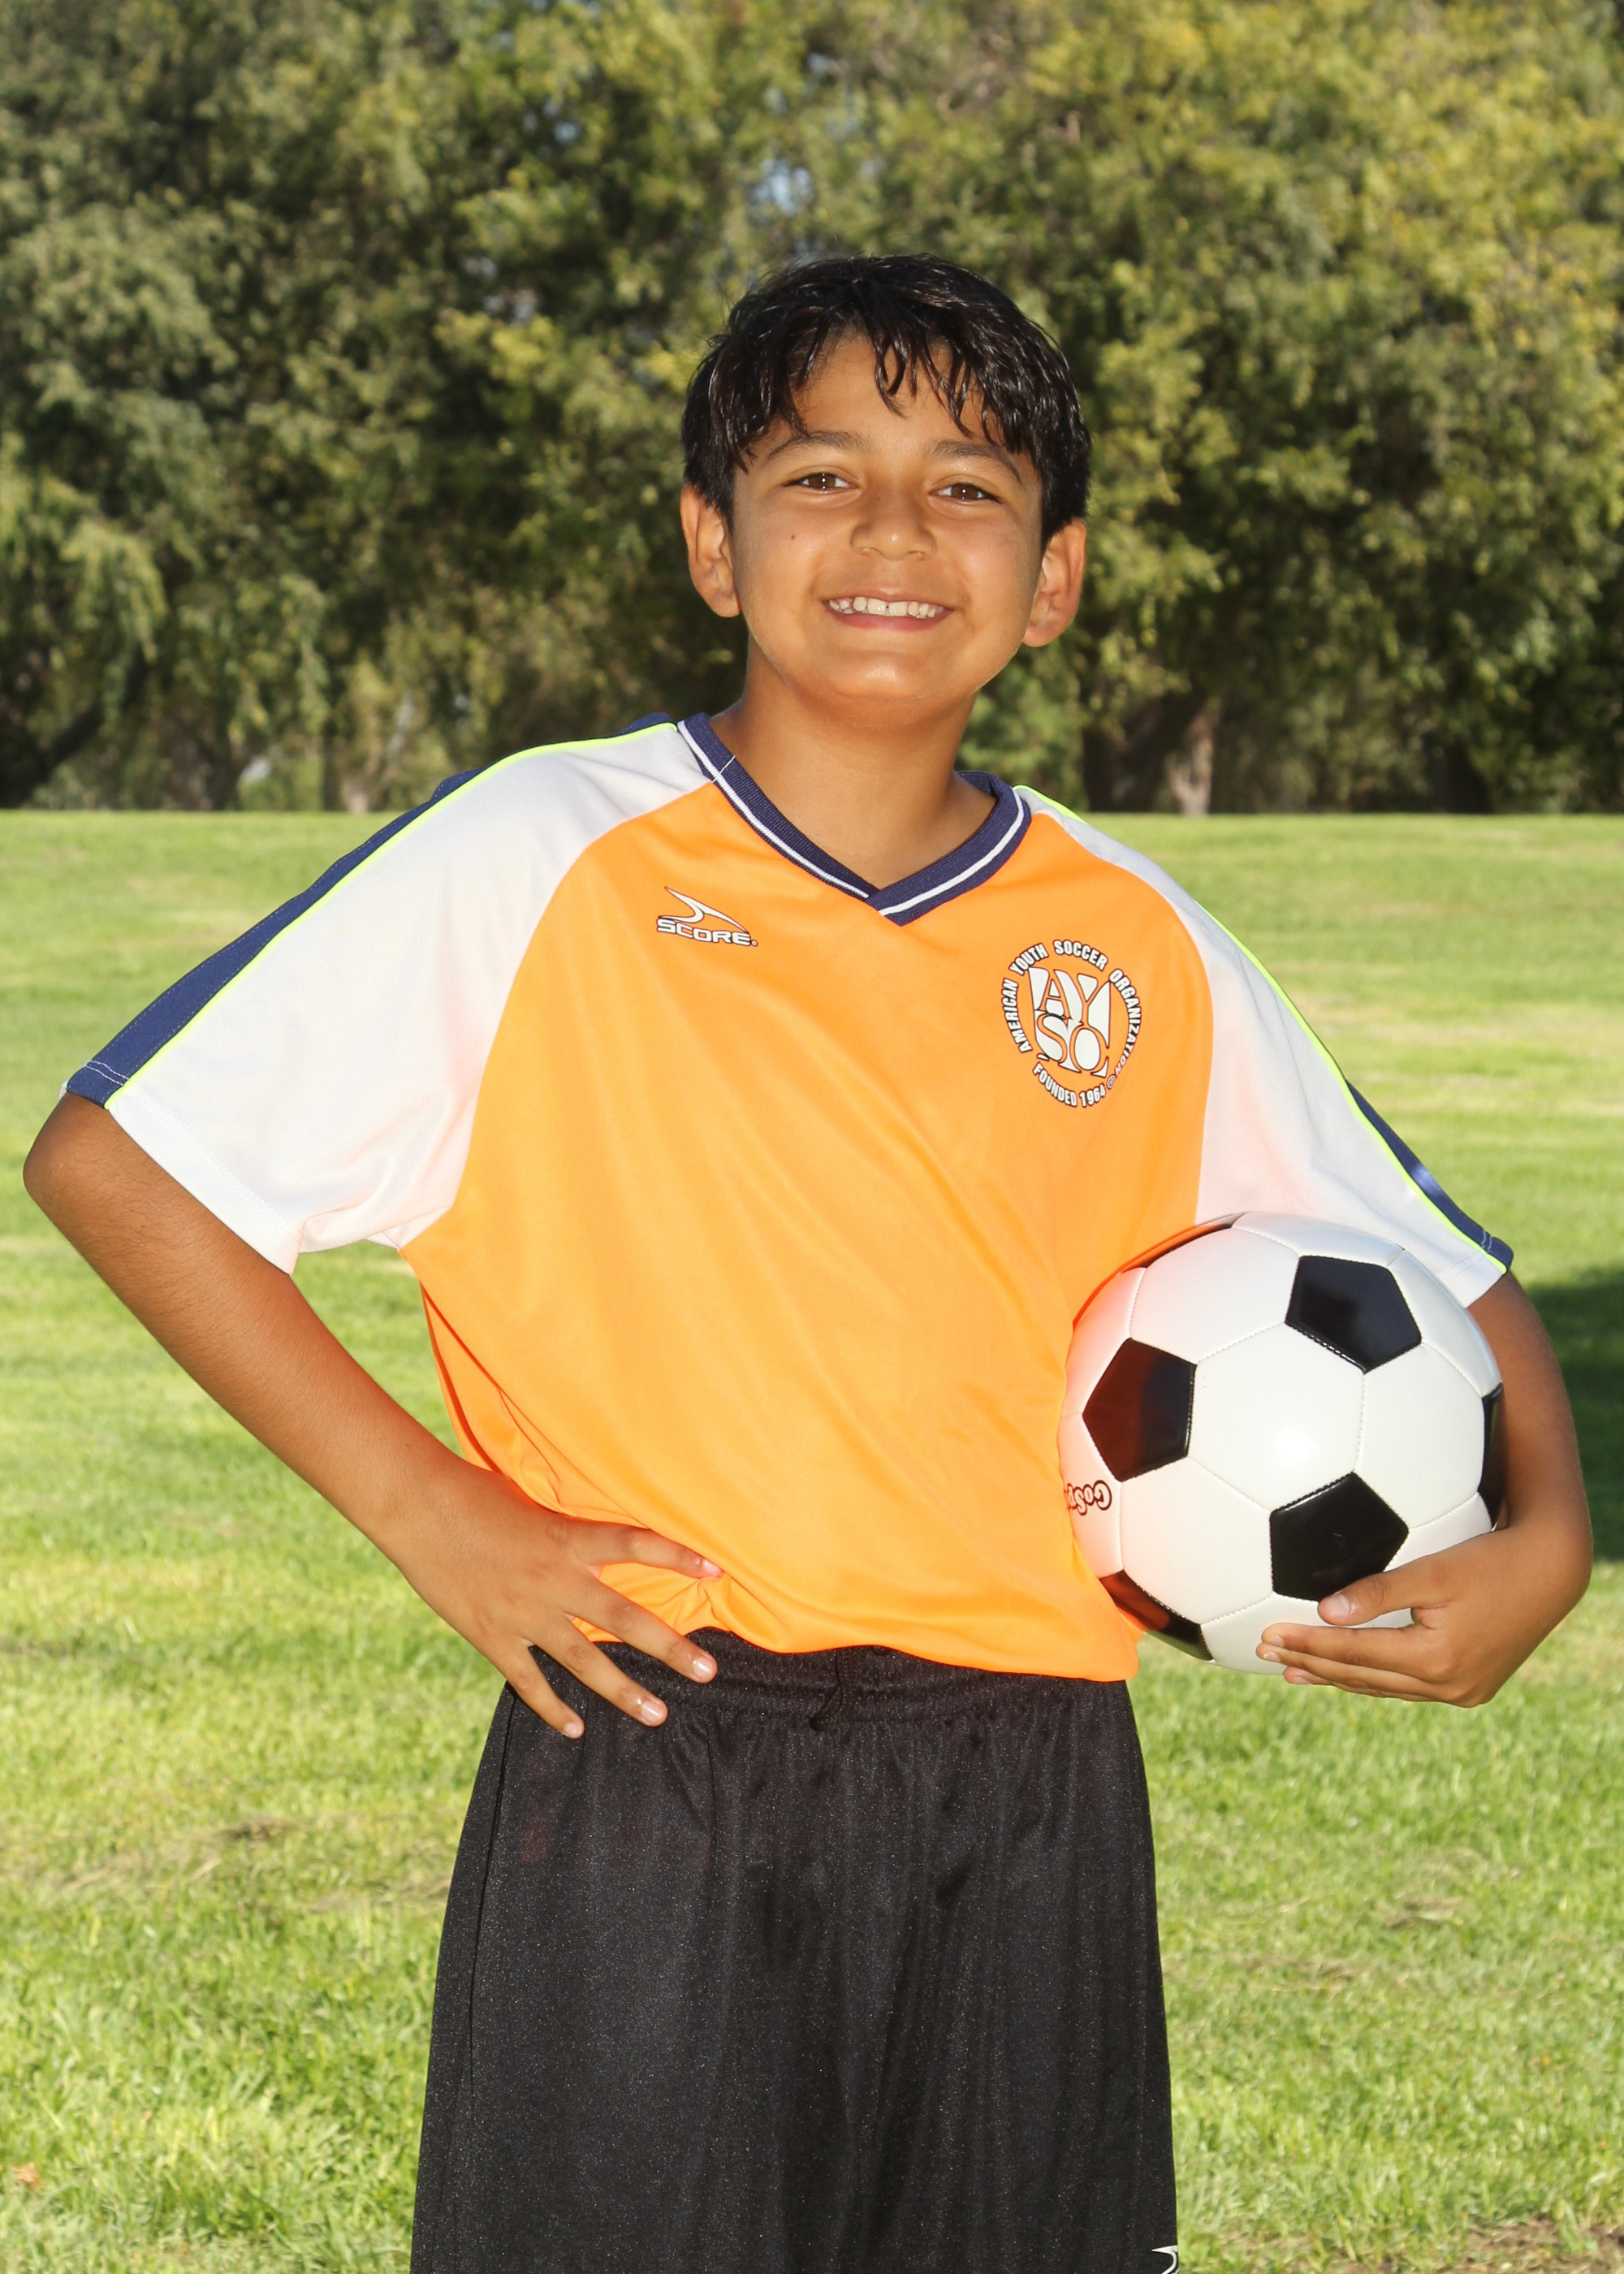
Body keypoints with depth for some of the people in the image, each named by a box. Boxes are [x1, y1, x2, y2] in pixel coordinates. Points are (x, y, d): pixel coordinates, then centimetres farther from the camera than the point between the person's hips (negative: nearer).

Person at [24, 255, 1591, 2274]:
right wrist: (426, 1512, -6)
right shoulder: (537, 864, -2)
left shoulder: (1139, 951, 9)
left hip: (1033, 1822, 4)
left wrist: (1540, 1537, -2)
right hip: (654, 1798, -3)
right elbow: (111, 1154, -1)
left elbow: (1445, 1280, 18)